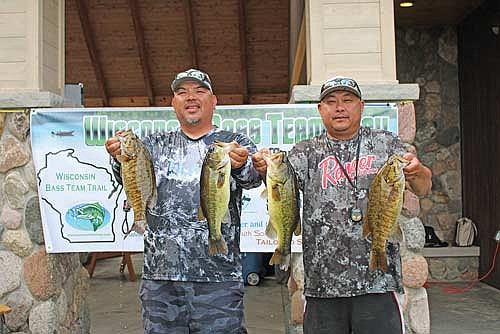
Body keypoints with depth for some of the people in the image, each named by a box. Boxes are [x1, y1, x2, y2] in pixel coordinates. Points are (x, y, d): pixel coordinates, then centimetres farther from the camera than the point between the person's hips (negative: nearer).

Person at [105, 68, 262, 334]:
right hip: (159, 275, 2)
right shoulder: (155, 145, 14)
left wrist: (241, 166, -36)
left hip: (219, 275, -2)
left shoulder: (235, 143, 6)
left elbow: (253, 177, -13)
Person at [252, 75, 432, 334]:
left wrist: (416, 172, -25)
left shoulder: (385, 143, 9)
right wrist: (266, 170, -28)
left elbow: (423, 188, -1)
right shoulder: (307, 152, 11)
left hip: (377, 281, -1)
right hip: (322, 282, 1)